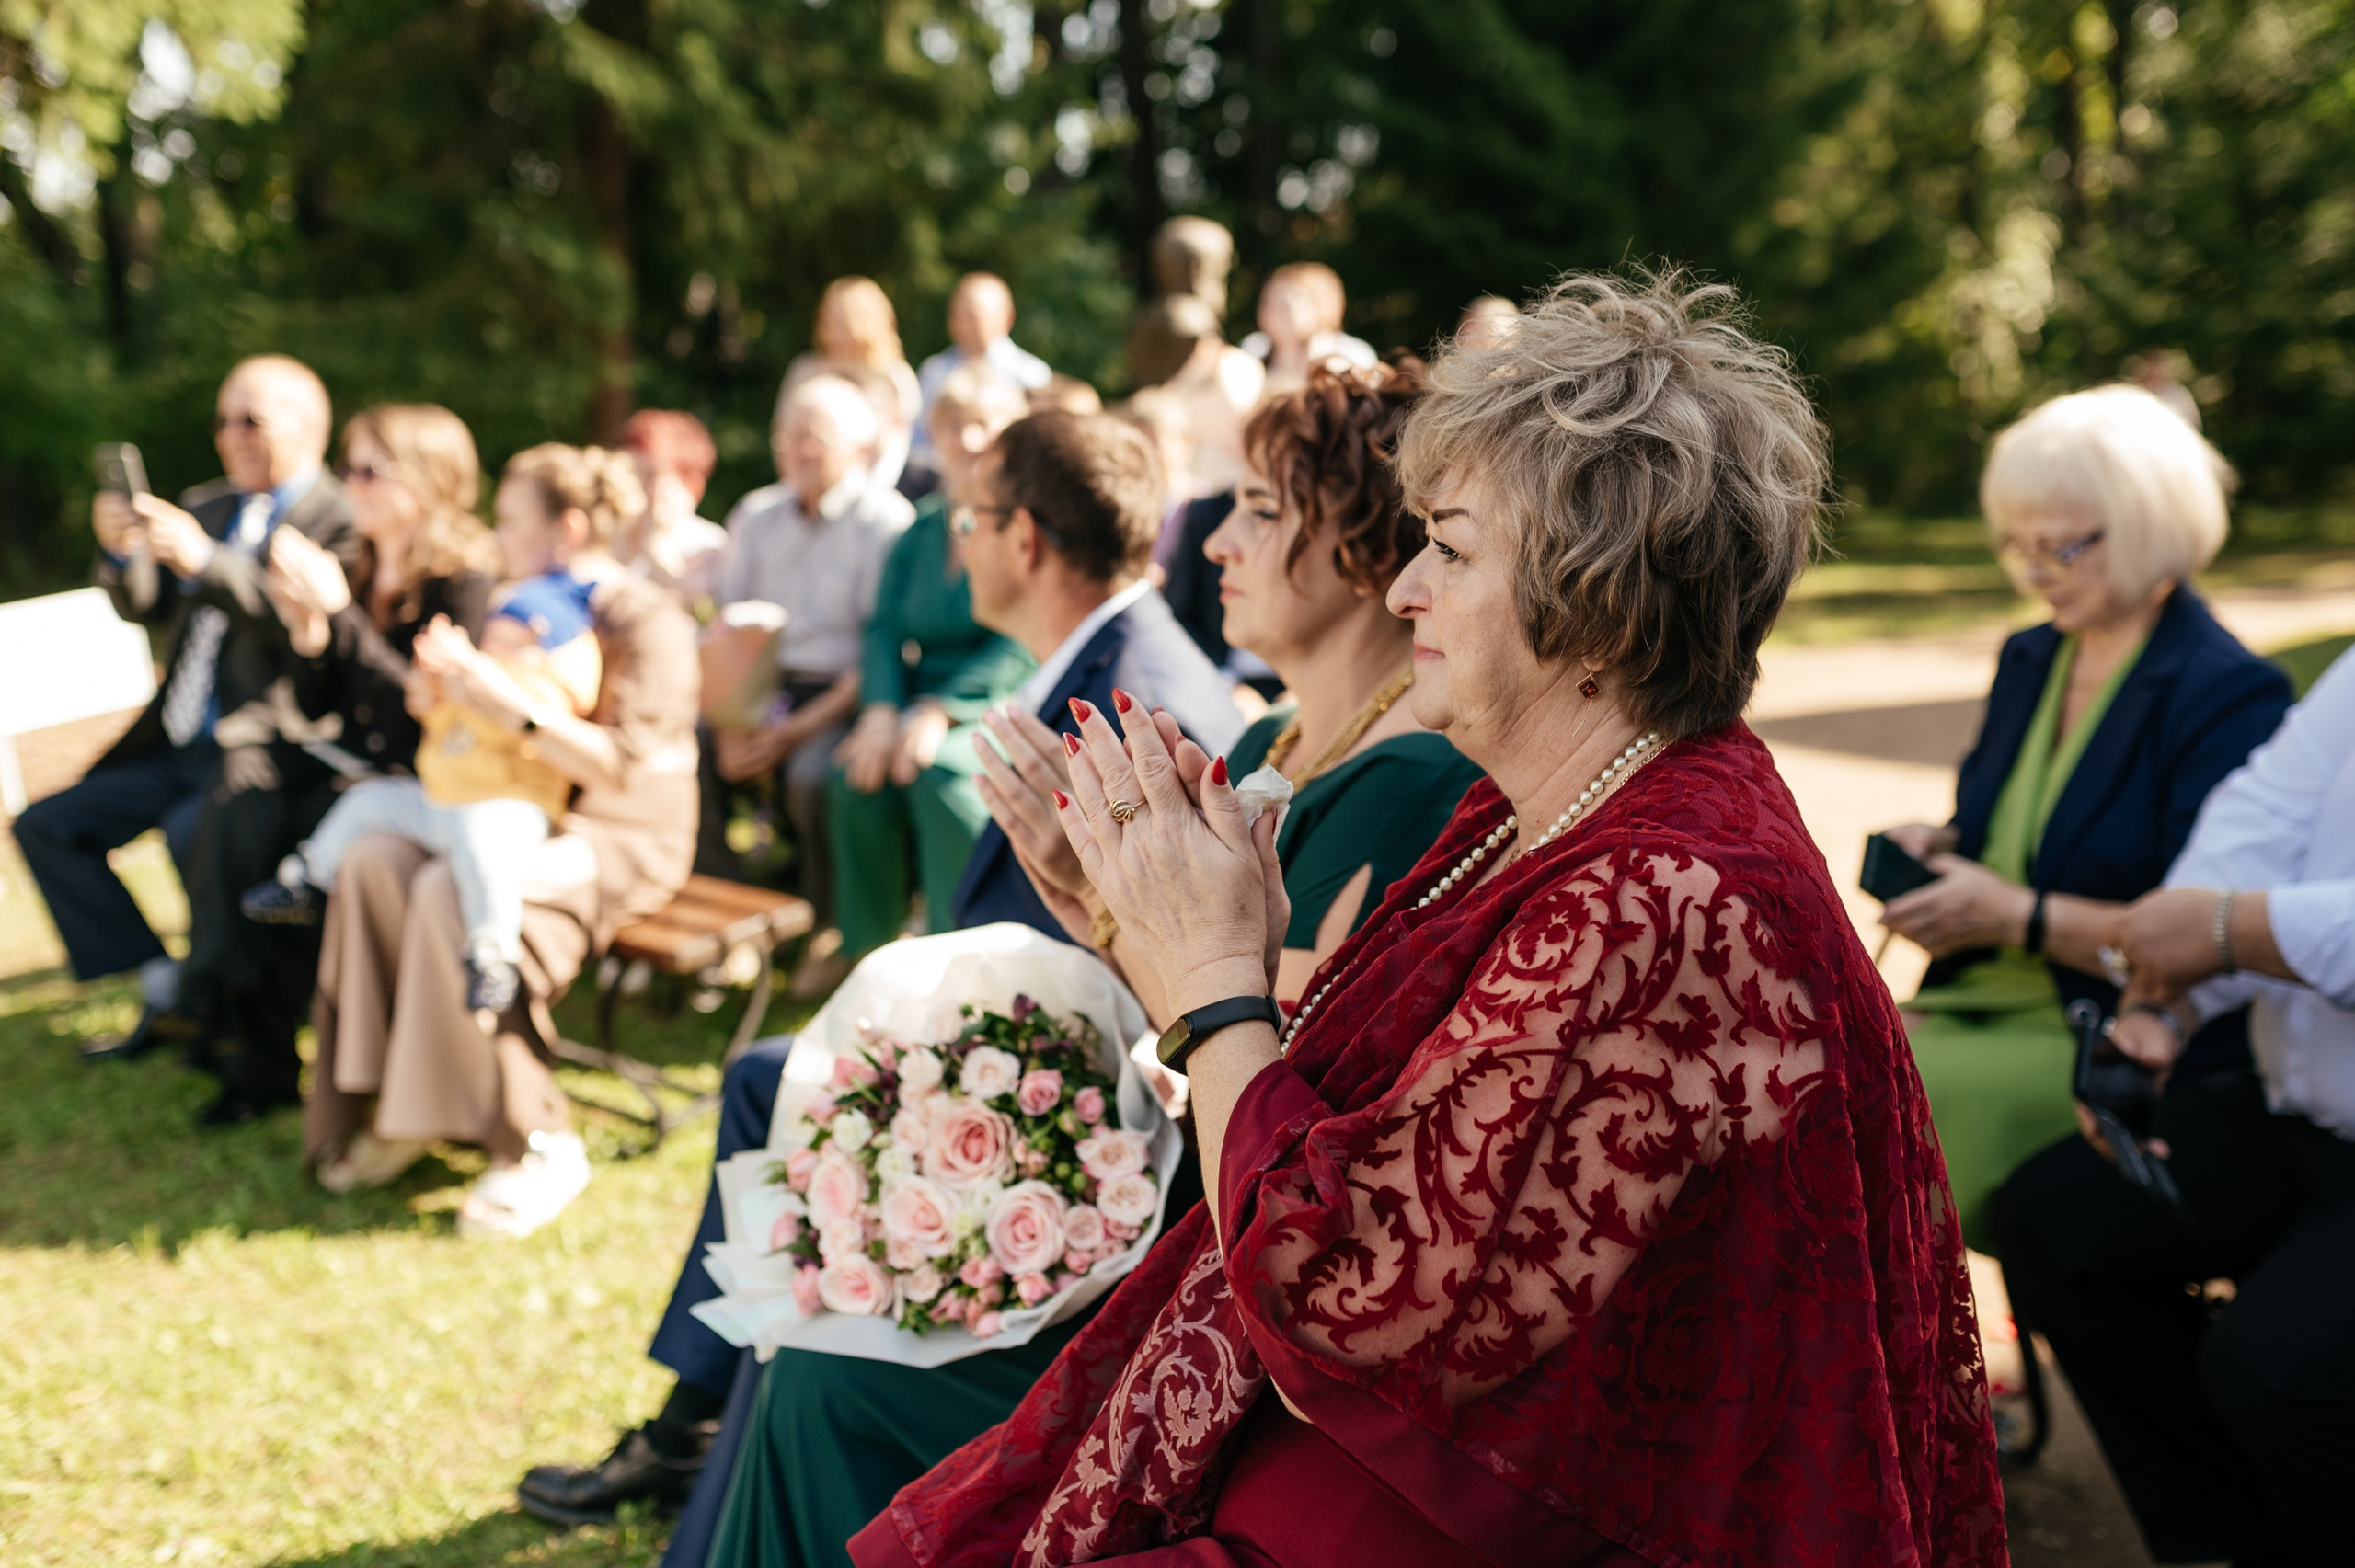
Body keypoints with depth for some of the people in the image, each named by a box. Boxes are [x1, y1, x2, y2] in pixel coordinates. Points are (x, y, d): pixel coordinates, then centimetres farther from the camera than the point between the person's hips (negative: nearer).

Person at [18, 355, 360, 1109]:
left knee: (195, 832, -35)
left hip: (263, 750, -9)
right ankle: (166, 990, 5)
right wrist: (123, 552, -4)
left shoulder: (341, 521, -7)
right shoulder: (206, 507, 18)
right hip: (176, 746, 9)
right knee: (46, 825, 4)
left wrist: (206, 560, -30)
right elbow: (149, 610, 18)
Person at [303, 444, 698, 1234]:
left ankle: (537, 1147, -25)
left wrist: (512, 703, -31)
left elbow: (618, 763, -23)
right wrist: (450, 677, -4)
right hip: (527, 813, 8)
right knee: (372, 862, -16)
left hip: (623, 838, -8)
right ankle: (394, 1108, -11)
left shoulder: (647, 622, -12)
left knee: (451, 893, -32)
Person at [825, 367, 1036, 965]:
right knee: (859, 768, -24)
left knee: (941, 767, -34)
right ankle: (866, 951, -13)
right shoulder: (920, 533, 17)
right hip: (921, 701, 5)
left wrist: (944, 709, -22)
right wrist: (882, 709, -11)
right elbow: (885, 629, 9)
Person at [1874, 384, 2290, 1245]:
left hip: (2125, 1044, -7)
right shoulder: (2028, 660, 15)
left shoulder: (2231, 697, -10)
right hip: (1979, 1000, 7)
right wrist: (1937, 849, 4)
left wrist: (2020, 916, -20)